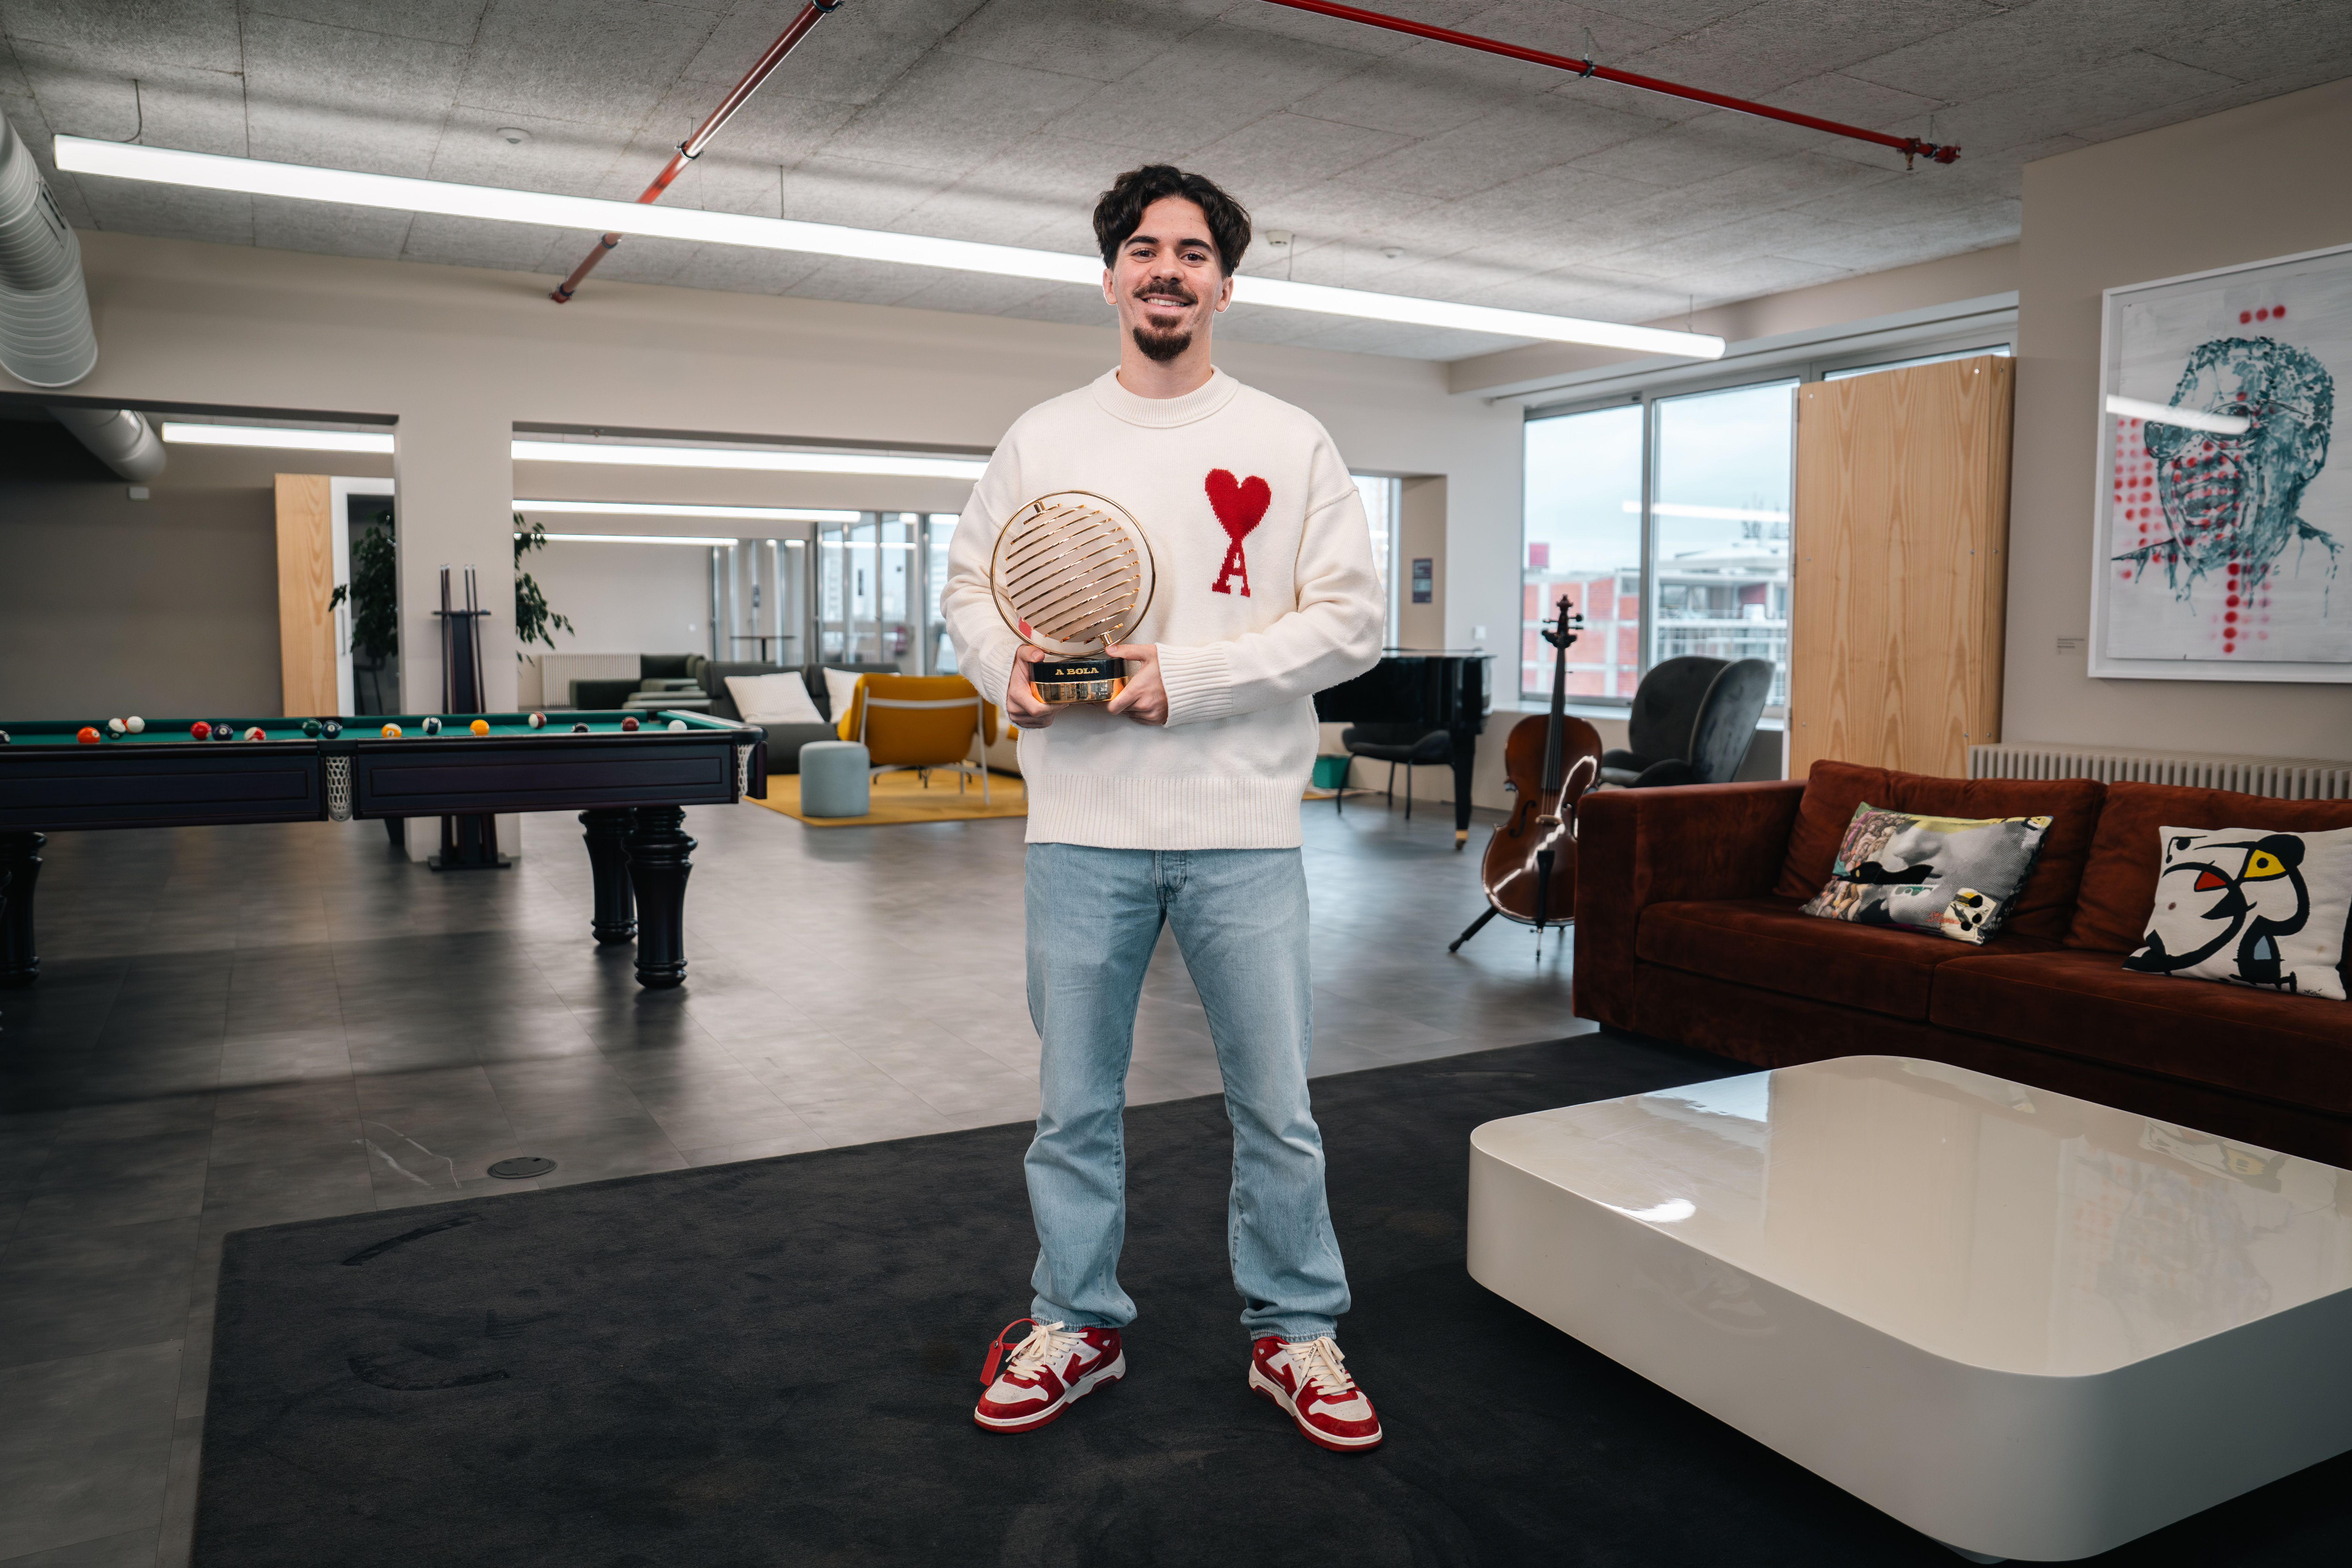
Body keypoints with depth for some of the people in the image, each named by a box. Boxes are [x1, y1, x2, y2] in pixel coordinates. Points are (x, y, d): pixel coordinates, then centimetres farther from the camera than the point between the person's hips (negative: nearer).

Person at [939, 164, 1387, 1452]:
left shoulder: (1292, 445, 3)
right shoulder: (1041, 441, 9)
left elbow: (1350, 622, -4)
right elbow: (968, 583, 14)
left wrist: (1185, 679, -14)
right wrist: (1007, 667, -8)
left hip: (1243, 827, -1)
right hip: (1082, 828, 2)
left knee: (1277, 1108, 7)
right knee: (1074, 1103, 12)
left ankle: (1293, 1333, 27)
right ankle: (1076, 1326, 32)